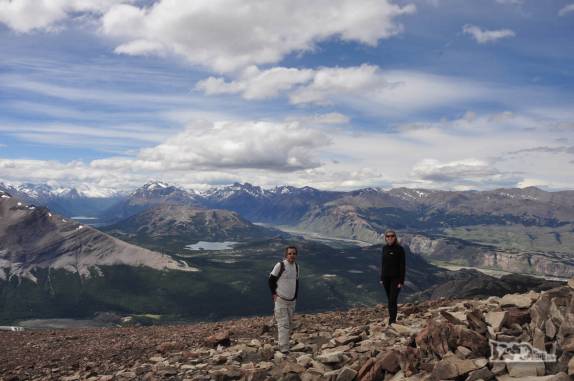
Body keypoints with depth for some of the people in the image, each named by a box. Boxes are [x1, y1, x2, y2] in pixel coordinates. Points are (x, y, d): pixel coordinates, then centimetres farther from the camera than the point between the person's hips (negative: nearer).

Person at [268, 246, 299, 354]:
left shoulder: (296, 266, 4)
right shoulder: (280, 265, -15)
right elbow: (271, 280, -7)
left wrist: (295, 296, 14)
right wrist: (274, 293, -10)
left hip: (291, 301, 7)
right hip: (280, 300, -7)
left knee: (289, 324, 15)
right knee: (283, 324, -10)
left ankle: (282, 342, 32)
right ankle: (284, 348, -8)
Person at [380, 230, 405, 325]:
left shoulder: (399, 249, -10)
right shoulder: (385, 248, 7)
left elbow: (402, 266, -10)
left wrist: (401, 281, -13)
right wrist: (381, 278, 13)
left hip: (396, 278, -5)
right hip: (386, 278, 5)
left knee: (393, 300, -11)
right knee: (390, 300, 12)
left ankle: (392, 322, -9)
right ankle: (392, 318, 23)